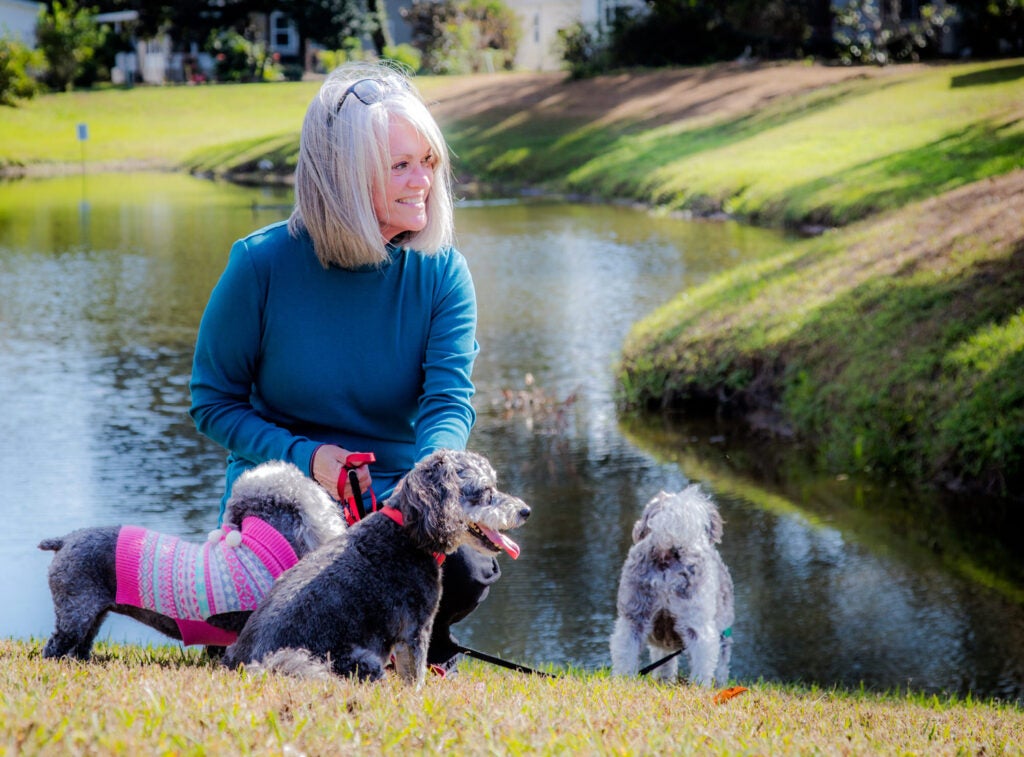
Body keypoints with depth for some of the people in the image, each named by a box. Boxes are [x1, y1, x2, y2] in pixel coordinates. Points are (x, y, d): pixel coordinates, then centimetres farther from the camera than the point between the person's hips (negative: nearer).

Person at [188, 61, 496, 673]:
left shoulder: (441, 273, -3)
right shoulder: (263, 264, -9)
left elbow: (450, 401, -14)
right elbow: (214, 402, -2)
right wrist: (304, 457, -19)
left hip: (397, 492, 2)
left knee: (467, 566, -30)